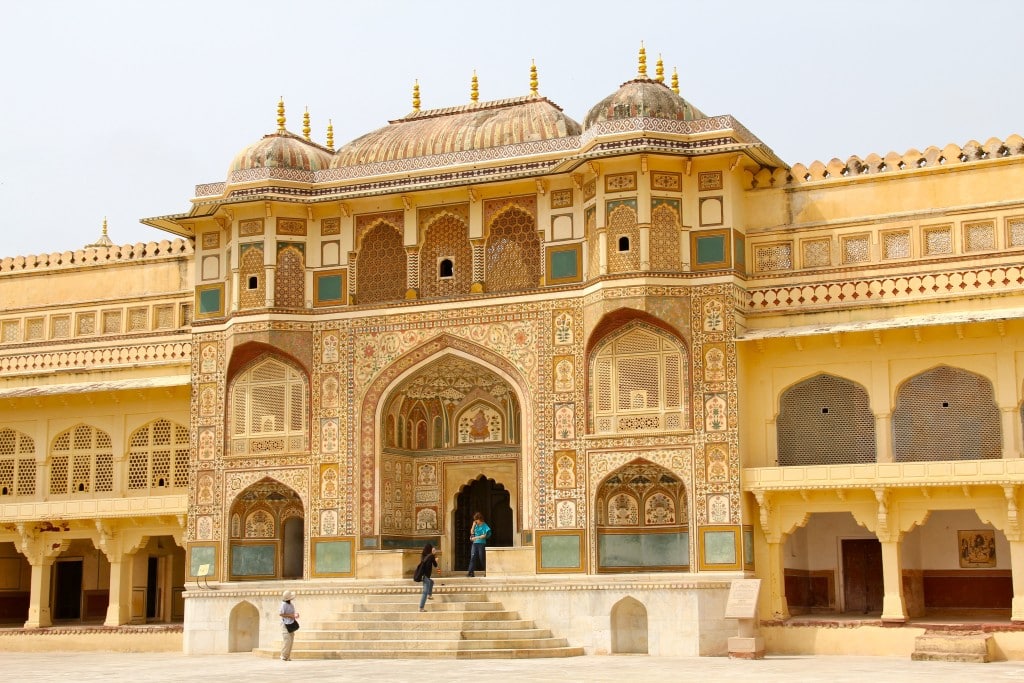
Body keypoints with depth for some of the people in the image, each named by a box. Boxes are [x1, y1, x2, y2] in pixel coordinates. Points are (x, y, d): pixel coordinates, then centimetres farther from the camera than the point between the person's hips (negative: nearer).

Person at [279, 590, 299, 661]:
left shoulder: (291, 605, 12)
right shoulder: (284, 604, -13)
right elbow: (281, 613, -20)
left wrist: (295, 615, 1)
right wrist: (290, 615, -20)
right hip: (285, 625, -8)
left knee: (291, 641, 7)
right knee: (287, 640, -13)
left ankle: (288, 657, 12)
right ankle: (283, 656, -6)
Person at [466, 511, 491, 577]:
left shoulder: (484, 526, -5)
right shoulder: (476, 525, 13)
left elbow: (484, 535, -13)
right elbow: (472, 532, 12)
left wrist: (476, 538, -15)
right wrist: (473, 525, 2)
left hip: (481, 543, -6)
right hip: (475, 543, 6)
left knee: (482, 558, -2)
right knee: (473, 557, -6)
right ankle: (471, 572, -12)